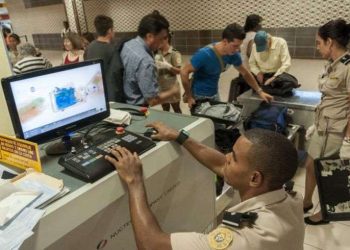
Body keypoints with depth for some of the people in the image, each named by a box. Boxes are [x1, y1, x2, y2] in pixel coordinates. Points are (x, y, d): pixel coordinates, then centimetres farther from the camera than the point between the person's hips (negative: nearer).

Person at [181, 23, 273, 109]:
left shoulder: (233, 55, -9)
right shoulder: (204, 54, -28)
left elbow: (245, 73, 7)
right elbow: (184, 72, -22)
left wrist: (260, 91, 5)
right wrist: (189, 97, -18)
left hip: (214, 95, 6)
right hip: (199, 97, -6)